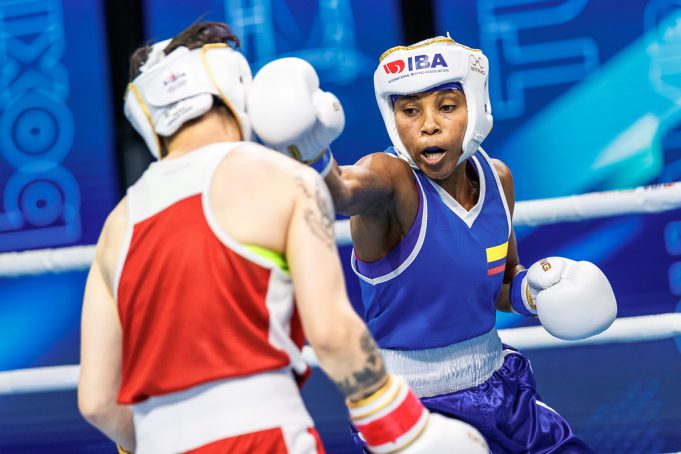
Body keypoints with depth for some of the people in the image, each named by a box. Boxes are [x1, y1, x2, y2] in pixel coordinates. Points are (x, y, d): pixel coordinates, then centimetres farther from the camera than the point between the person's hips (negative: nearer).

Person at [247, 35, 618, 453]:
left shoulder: (497, 178, -2)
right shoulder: (390, 177, -19)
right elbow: (345, 190, -45)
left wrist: (532, 291, -6)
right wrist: (311, 153, -66)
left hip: (497, 387, 6)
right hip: (408, 413, -6)